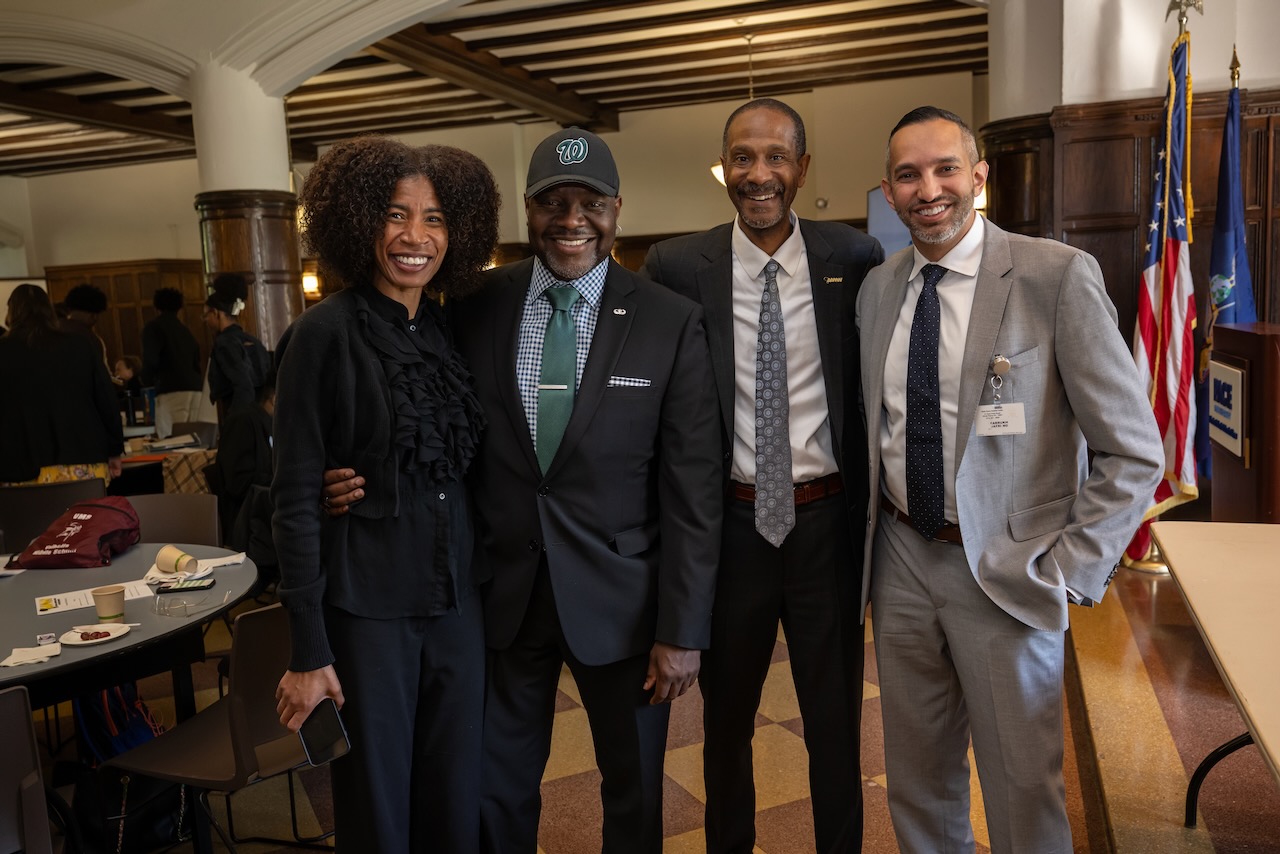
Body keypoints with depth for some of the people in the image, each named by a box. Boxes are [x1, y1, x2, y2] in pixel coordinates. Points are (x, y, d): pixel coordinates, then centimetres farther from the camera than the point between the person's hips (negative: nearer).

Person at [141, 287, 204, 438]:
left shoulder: (153, 327, 4)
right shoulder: (184, 329, 24)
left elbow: (151, 360, -6)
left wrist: (147, 382, 10)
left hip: (172, 390, -6)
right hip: (196, 387, 6)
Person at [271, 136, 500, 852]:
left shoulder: (455, 329, 5)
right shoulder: (327, 332, -10)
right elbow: (295, 496, -10)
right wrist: (308, 651, -11)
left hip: (457, 597, 5)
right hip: (367, 602, -4)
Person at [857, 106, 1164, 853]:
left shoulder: (1059, 276, -11)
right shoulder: (876, 288, 5)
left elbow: (1134, 453, -9)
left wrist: (1068, 573, -12)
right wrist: (868, 533, 6)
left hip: (1006, 569, -4)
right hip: (901, 559, 5)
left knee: (1023, 790, 10)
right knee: (918, 779, 19)